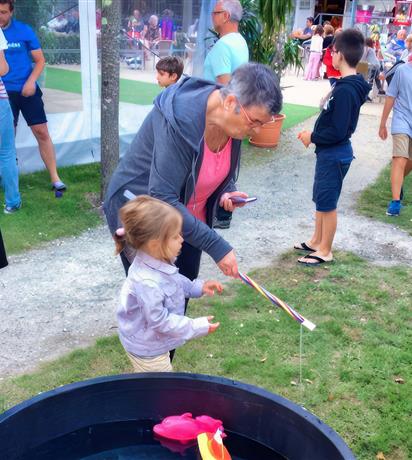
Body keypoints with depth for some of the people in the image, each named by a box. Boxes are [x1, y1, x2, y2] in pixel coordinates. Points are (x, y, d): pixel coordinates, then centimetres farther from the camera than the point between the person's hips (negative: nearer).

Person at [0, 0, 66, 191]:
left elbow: (40, 60, 1)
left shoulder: (24, 30, -3)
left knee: (42, 132, -2)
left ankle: (55, 178, 5)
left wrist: (31, 81, -13)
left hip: (26, 90, -1)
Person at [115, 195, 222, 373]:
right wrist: (198, 327, -24)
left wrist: (198, 287, -1)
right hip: (146, 350, -8)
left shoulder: (159, 261, -13)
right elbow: (159, 321, -30)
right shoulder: (147, 283, -40)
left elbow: (176, 281, 10)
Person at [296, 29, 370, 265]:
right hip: (330, 152, 10)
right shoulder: (350, 85, 6)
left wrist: (312, 137, -12)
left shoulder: (345, 90, -24)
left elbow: (337, 132, -25)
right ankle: (316, 241, 35)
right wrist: (314, 134, 7)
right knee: (321, 200, 20)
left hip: (334, 155, -10)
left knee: (327, 203, 3)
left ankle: (325, 251, 18)